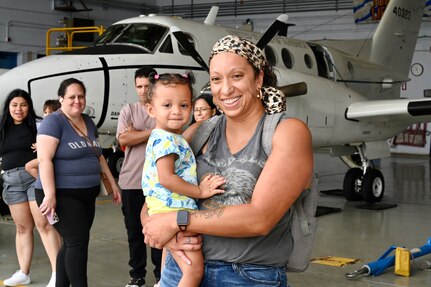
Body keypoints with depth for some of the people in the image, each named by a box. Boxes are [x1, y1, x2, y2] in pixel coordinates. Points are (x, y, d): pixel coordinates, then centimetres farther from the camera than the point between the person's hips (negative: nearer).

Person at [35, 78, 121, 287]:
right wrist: (49, 195, -27)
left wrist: (112, 183, 20)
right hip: (62, 195, -7)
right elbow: (44, 159, -19)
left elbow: (98, 155, 22)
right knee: (78, 243, -12)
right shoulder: (53, 122, -11)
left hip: (87, 195, 7)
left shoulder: (88, 122, 13)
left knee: (72, 244, 10)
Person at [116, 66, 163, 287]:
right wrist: (154, 132, -10)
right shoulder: (128, 111, 8)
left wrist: (136, 134, -9)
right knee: (134, 230, 10)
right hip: (132, 181, 2)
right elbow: (123, 139, -7)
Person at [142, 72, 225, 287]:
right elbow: (166, 178, -22)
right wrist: (200, 192, -17)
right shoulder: (165, 139, -14)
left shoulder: (173, 138, 18)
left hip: (177, 212, 11)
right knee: (194, 269, -14)